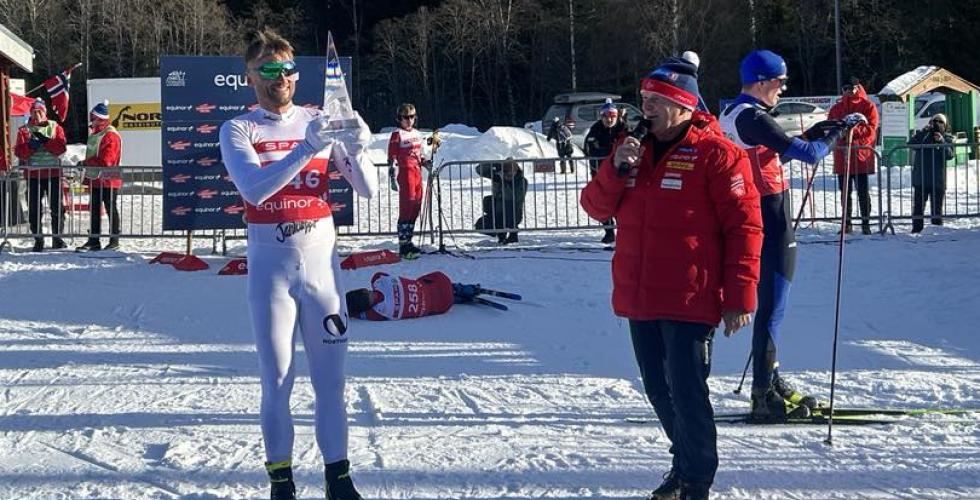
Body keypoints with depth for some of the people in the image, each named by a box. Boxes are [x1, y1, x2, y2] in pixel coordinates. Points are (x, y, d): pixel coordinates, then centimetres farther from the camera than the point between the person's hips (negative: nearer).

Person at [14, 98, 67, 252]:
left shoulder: (55, 128, 6)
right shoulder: (24, 130, 8)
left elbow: (61, 148, -6)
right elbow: (19, 151, -2)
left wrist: (46, 141, -18)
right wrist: (30, 146, -21)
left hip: (53, 173, 0)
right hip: (33, 174, 1)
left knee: (57, 206, 2)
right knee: (34, 208, 1)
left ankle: (57, 237, 11)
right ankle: (38, 238, 8)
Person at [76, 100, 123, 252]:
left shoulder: (110, 135, -16)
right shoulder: (94, 133, 15)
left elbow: (105, 160, -22)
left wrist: (85, 163, -15)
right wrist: (87, 174, 16)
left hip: (108, 180, -9)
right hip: (95, 179, 9)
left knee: (111, 209, 1)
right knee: (94, 210, 9)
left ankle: (114, 241, 8)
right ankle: (93, 241, 14)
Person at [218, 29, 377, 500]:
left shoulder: (321, 121, 7)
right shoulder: (238, 130, 0)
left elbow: (367, 189, 5)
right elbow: (254, 188, -19)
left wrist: (356, 149, -15)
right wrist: (307, 149, -29)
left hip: (322, 261, 2)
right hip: (270, 266, -2)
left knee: (330, 377, 2)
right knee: (277, 381, 0)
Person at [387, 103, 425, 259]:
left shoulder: (417, 134, 17)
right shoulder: (397, 135, -5)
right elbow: (392, 158, -8)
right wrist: (393, 178, -14)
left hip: (417, 172, 8)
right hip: (405, 172, -8)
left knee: (416, 207, 10)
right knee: (407, 207, -9)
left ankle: (408, 239, 19)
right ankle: (403, 245, -8)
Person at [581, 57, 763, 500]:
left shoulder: (715, 153, -8)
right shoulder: (632, 148, 13)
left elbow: (744, 226, -10)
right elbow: (596, 208, 9)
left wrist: (739, 297, -14)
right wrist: (616, 169, -11)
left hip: (689, 300, -7)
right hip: (639, 297, 7)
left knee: (686, 390, -6)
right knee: (658, 389, 15)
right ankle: (684, 463, 32)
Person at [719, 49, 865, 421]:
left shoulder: (731, 116, 13)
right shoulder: (753, 118, -17)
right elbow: (809, 154, -21)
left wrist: (811, 135, 17)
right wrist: (840, 129, -6)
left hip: (753, 219, 10)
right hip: (771, 221, -10)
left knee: (769, 303, 17)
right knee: (773, 307, -6)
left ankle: (769, 381, 25)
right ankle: (764, 396, -5)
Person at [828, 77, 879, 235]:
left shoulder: (868, 106, 2)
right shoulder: (836, 108, 15)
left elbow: (871, 128, -7)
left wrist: (854, 130, -22)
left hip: (861, 155, -4)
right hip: (842, 155, 4)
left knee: (862, 191, -4)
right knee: (845, 191, 7)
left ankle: (866, 222, -1)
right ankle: (846, 223, 13)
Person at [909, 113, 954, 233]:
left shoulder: (947, 138, 5)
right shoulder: (923, 135, 8)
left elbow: (949, 155, -9)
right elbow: (911, 144, -8)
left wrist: (941, 142, -22)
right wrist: (922, 132, -16)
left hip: (938, 180, -1)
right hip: (920, 178, 1)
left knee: (936, 208, 3)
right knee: (918, 206, 4)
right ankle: (916, 229, 10)